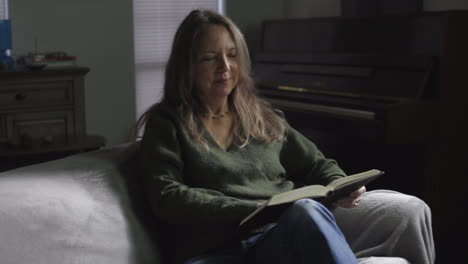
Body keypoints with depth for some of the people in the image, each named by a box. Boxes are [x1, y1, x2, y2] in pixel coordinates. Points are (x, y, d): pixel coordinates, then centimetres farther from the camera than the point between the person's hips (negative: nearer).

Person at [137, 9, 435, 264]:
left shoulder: (263, 116, 23)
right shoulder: (166, 123, 7)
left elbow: (316, 163, 25)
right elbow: (167, 197, -6)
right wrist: (252, 210, -17)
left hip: (292, 233, 5)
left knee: (408, 210, -16)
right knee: (307, 213, -39)